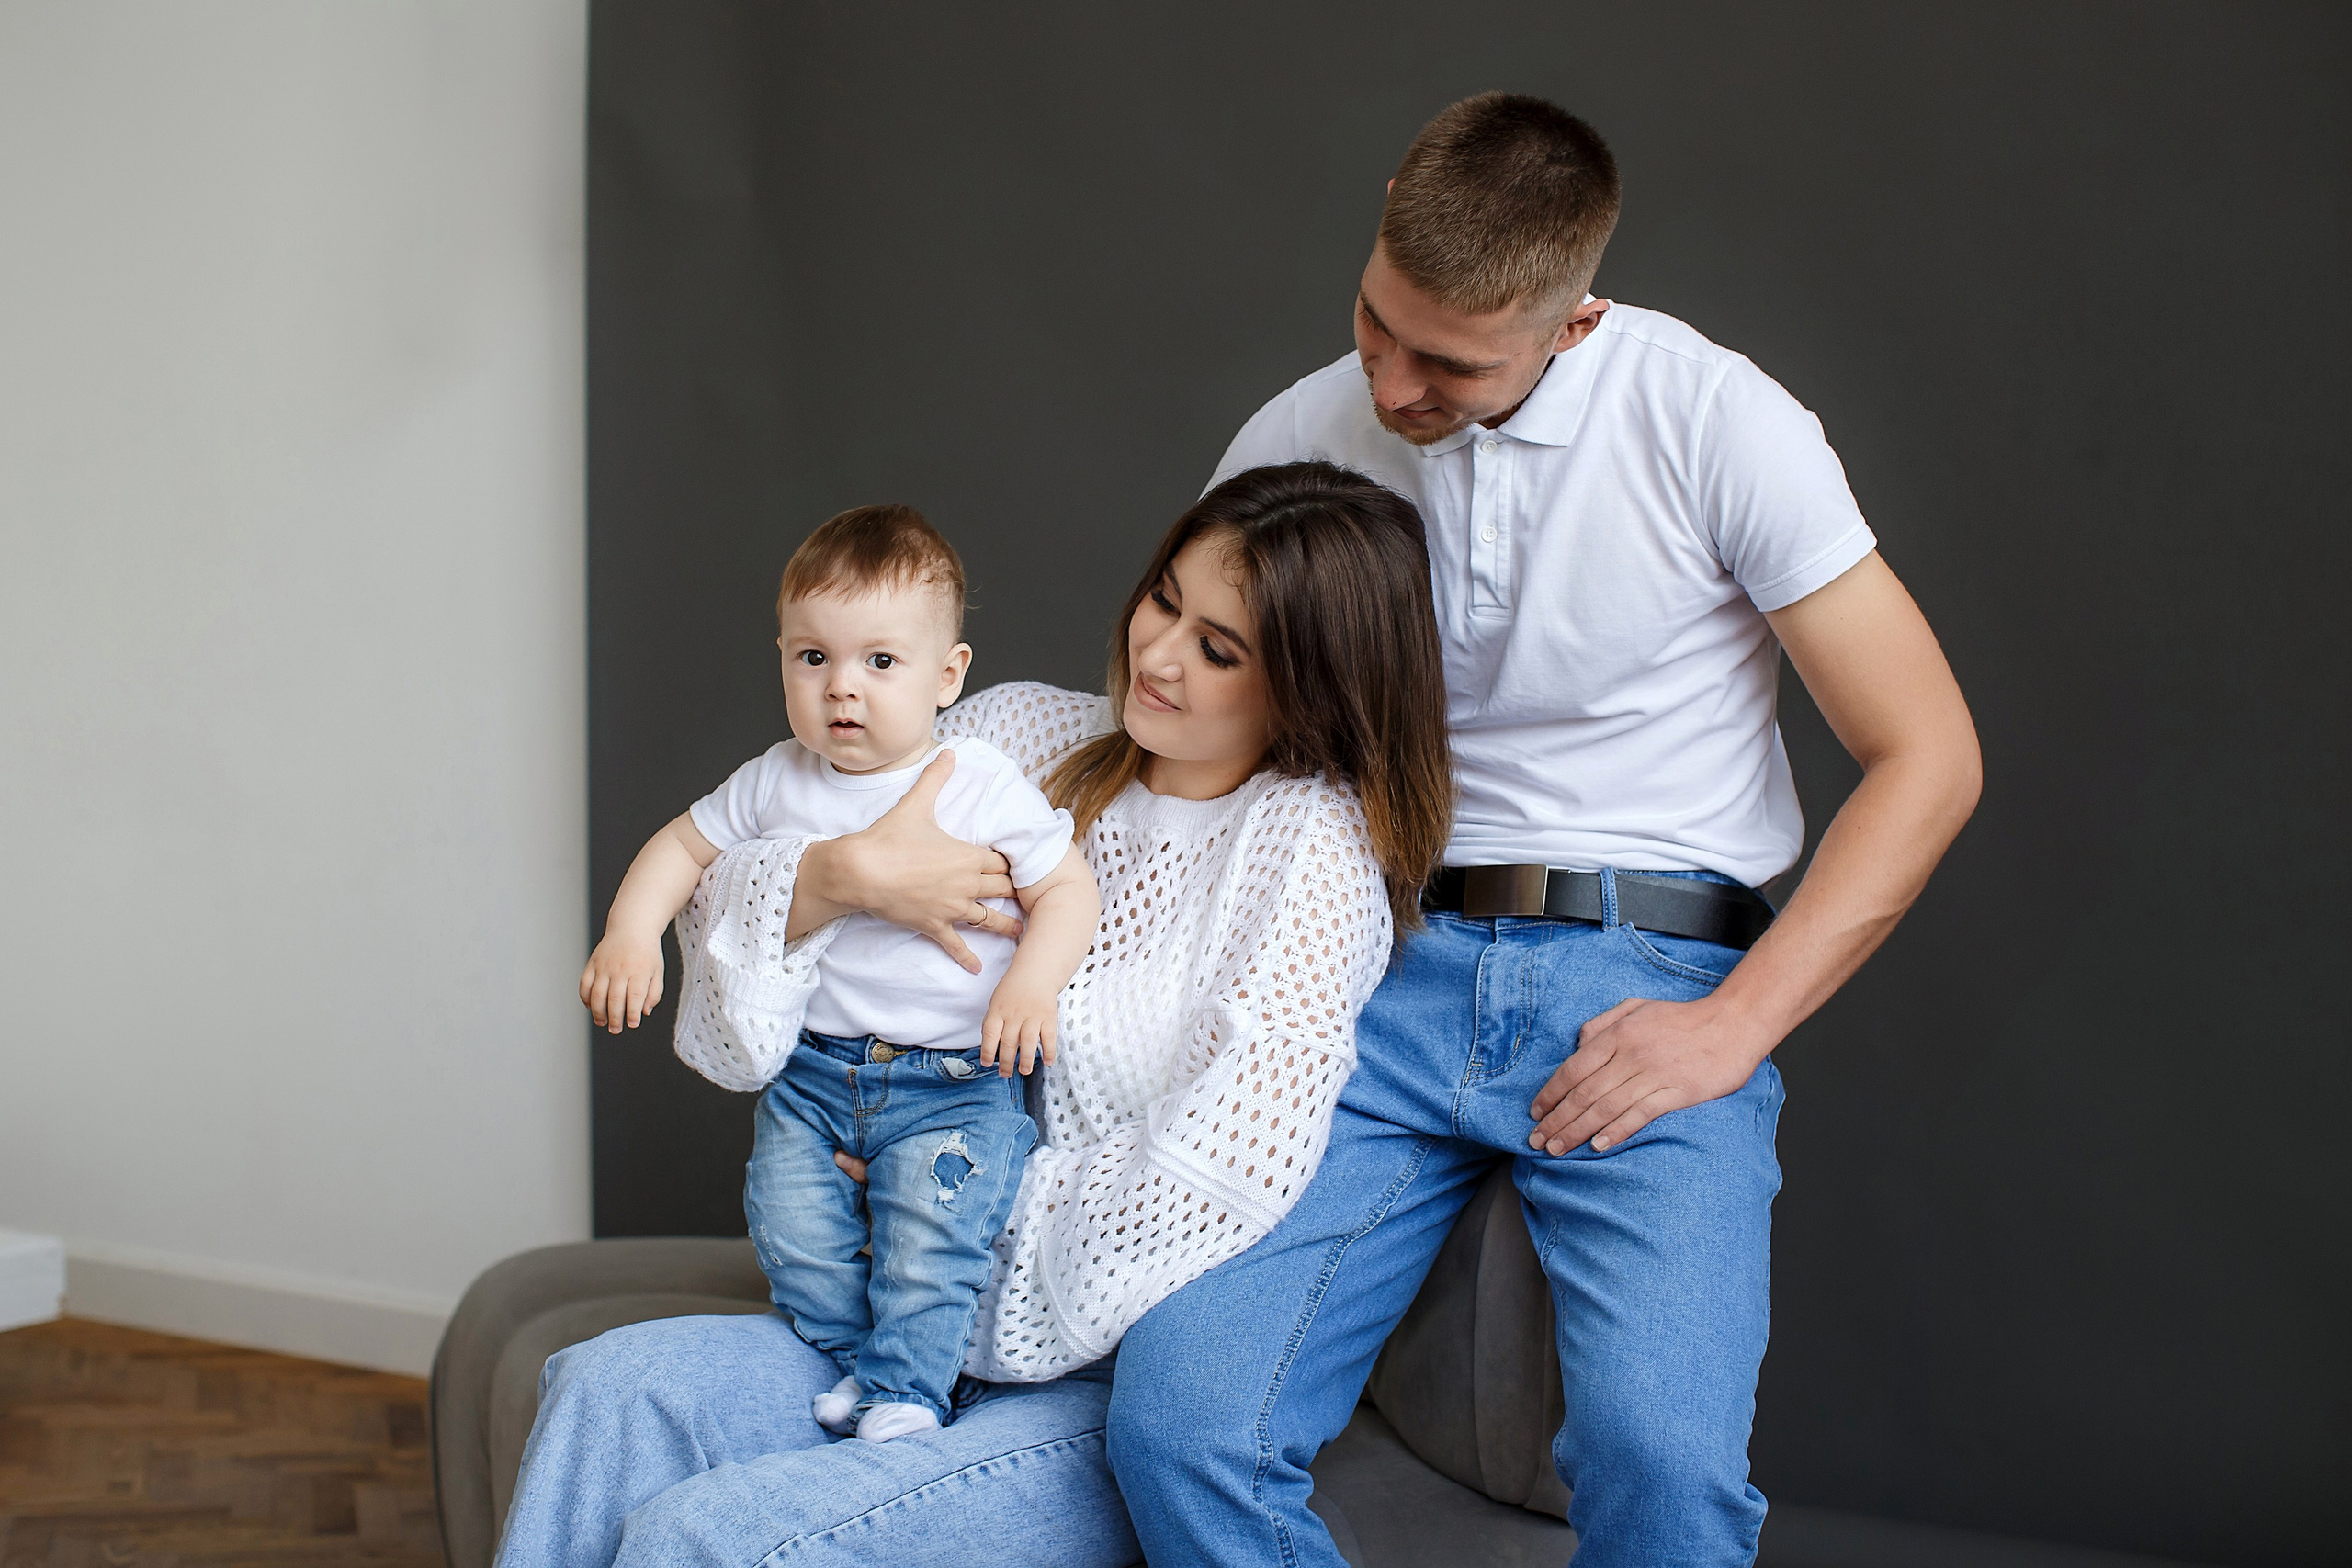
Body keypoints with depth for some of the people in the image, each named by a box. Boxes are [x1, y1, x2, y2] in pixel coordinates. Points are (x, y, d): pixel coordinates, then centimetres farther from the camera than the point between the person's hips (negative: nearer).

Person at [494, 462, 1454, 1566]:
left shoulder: (1314, 844, -11)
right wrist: (847, 873, -17)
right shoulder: (1029, 735, 6)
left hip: (1128, 1402, -6)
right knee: (609, 1387, -17)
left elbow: (1214, 1189, -18)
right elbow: (716, 891, 5)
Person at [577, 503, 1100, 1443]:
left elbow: (1068, 887, -4)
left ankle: (905, 1392, -5)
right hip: (810, 1071, 4)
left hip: (952, 1081, -4)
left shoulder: (985, 791, -8)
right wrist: (629, 934, -2)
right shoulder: (776, 783, 3)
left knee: (929, 1230, -20)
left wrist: (1032, 985, -20)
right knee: (790, 1225, -10)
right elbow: (684, 844, 14)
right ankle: (858, 1358, 11)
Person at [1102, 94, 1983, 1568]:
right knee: (1177, 1425, -18)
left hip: (1651, 979, -2)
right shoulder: (1297, 440, 5)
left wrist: (1734, 1027, -11)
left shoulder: (1715, 421, -5)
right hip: (1389, 963, 3)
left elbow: (1927, 757, -3)